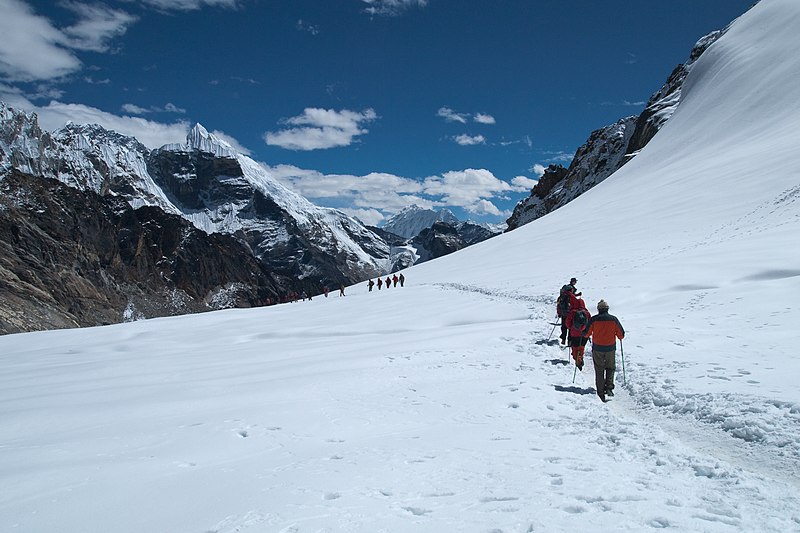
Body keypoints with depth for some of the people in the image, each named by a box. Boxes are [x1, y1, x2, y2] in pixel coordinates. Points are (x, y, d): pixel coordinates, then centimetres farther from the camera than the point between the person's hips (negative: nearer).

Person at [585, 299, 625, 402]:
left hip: (597, 348, -1)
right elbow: (621, 335, 1)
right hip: (610, 348, 1)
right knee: (610, 368, 19)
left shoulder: (594, 319, -8)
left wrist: (586, 333, 22)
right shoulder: (613, 319, -5)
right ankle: (609, 387, 2)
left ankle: (601, 392, 5)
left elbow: (587, 334, -1)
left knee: (599, 370, 8)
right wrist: (619, 336, 24)